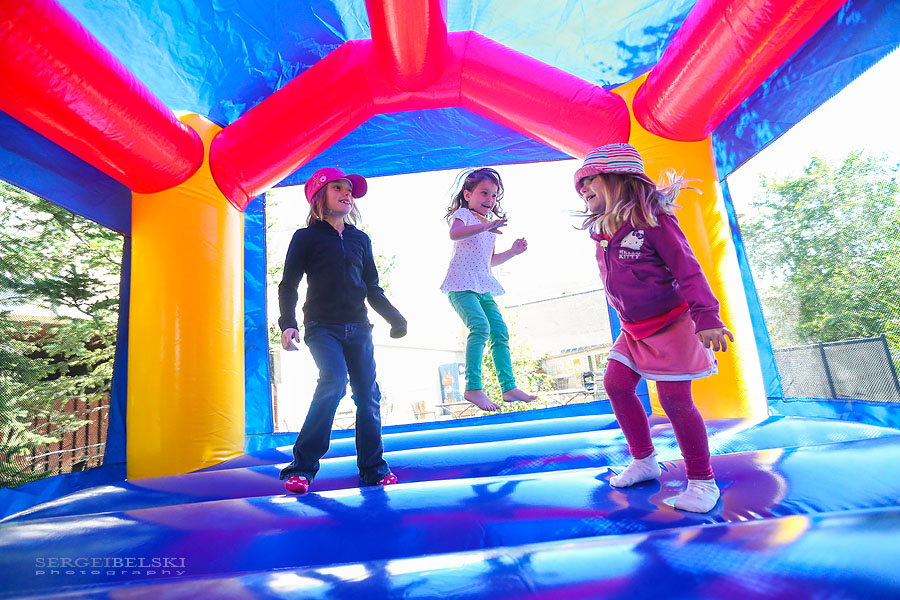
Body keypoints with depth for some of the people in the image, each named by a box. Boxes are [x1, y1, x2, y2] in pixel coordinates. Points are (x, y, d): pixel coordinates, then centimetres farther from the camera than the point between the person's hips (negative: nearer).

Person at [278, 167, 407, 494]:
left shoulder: (361, 240, 16)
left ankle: (372, 468, 14)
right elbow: (288, 285, 1)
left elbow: (372, 288, 20)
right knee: (334, 382, -24)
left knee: (368, 393, 1)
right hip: (322, 327, -4)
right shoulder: (306, 238, 4)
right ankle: (302, 466, -10)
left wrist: (395, 318, 10)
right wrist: (288, 323, -13)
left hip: (358, 328, 4)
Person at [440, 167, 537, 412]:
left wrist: (513, 251, 19)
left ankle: (508, 387, 10)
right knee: (480, 326, -25)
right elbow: (454, 233, -27)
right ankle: (473, 387, -21)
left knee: (500, 332, 3)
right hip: (461, 284, -8)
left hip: (483, 286, 8)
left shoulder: (491, 226, 24)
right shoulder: (463, 214, -1)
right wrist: (484, 226, -39)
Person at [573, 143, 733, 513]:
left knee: (675, 399, -5)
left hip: (669, 324, -7)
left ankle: (702, 481, 14)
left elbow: (688, 270, -19)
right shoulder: (602, 231, 5)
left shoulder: (653, 220, -17)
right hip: (633, 330, 8)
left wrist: (706, 317, -25)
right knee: (616, 385, 3)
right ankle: (644, 461, 22)